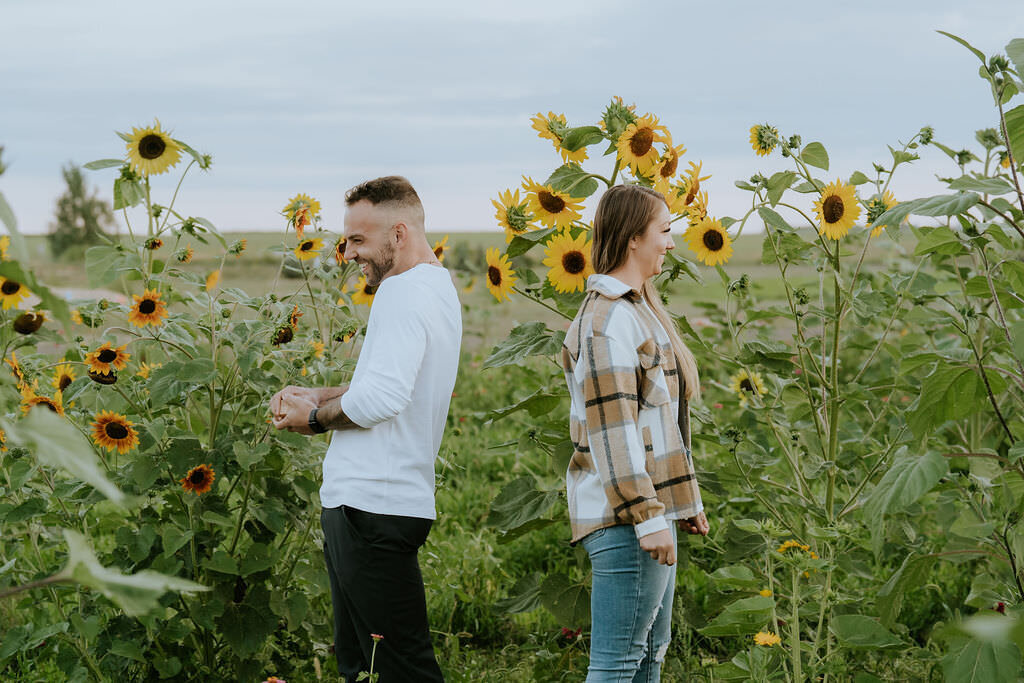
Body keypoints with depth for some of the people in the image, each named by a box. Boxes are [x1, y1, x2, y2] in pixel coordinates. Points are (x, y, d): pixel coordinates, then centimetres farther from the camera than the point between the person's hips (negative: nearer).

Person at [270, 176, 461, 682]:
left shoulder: (402, 291, -15)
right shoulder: (437, 288, 18)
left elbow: (381, 398, -26)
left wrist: (316, 418, -9)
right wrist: (317, 396, 13)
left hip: (373, 508, -11)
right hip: (367, 502, 11)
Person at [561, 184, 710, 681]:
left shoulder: (639, 308, 18)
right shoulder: (608, 319, -15)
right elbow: (612, 428, -20)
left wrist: (684, 499, 24)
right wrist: (646, 517, -22)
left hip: (652, 505, 11)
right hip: (625, 513, -11)